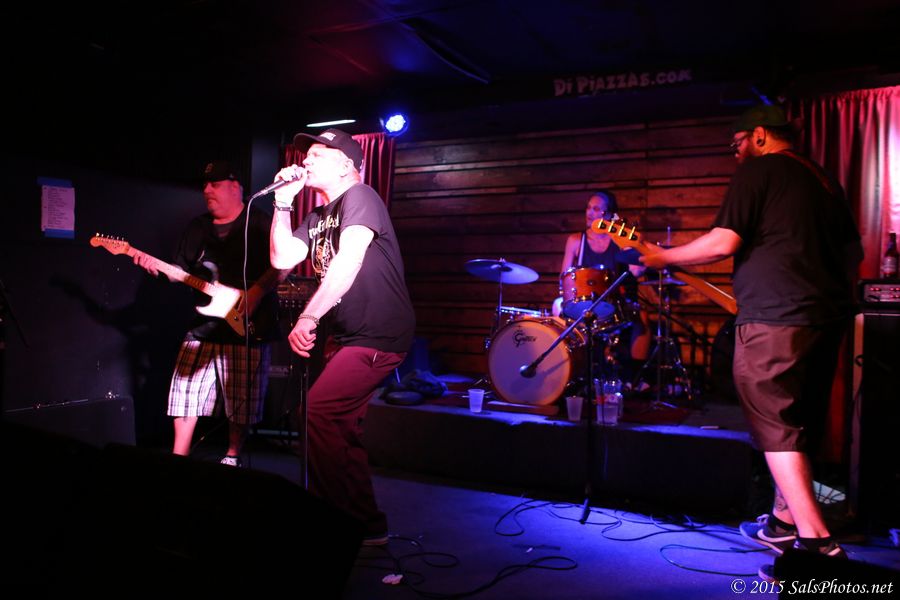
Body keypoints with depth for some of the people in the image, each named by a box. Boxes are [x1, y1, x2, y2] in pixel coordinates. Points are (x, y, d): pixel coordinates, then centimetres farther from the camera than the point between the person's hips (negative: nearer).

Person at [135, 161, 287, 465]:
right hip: (203, 324, 6)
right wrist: (156, 267, -3)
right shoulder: (197, 227, 15)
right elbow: (181, 271, 17)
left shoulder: (258, 223, -3)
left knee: (241, 399, 2)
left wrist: (258, 291, -22)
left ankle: (232, 457, 20)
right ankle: (178, 456, 21)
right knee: (186, 389, 8)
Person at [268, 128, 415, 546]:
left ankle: (362, 525, -6)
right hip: (345, 336, 10)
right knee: (339, 427, 15)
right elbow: (282, 258, 6)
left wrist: (308, 317, -35)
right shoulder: (318, 217, 15)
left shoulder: (359, 197, -12)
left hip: (378, 335, -10)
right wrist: (283, 201, 2)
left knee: (318, 411, -19)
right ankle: (359, 523, 31)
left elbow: (349, 259, -28)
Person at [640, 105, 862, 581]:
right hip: (829, 317, 9)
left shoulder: (757, 171, -3)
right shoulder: (823, 179, 20)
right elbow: (853, 250, 22)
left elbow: (723, 242, -14)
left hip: (775, 318, -8)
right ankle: (785, 522, 28)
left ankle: (817, 542, -7)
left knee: (775, 427, -3)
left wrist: (659, 258, -4)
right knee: (800, 424, 17)